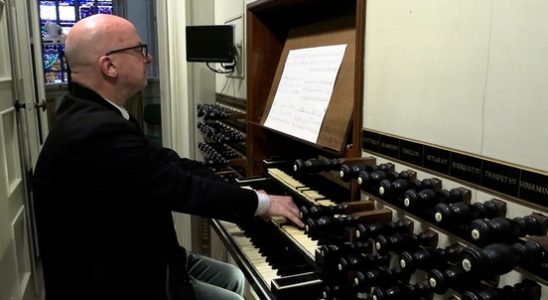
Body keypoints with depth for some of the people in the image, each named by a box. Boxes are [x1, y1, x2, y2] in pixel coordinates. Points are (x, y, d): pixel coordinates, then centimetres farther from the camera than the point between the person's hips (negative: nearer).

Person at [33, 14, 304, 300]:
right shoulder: (96, 131, -30)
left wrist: (242, 195, -1)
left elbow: (165, 162, 2)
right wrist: (262, 202, -12)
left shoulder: (92, 115, 3)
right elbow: (182, 187, -26)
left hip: (125, 259, 9)